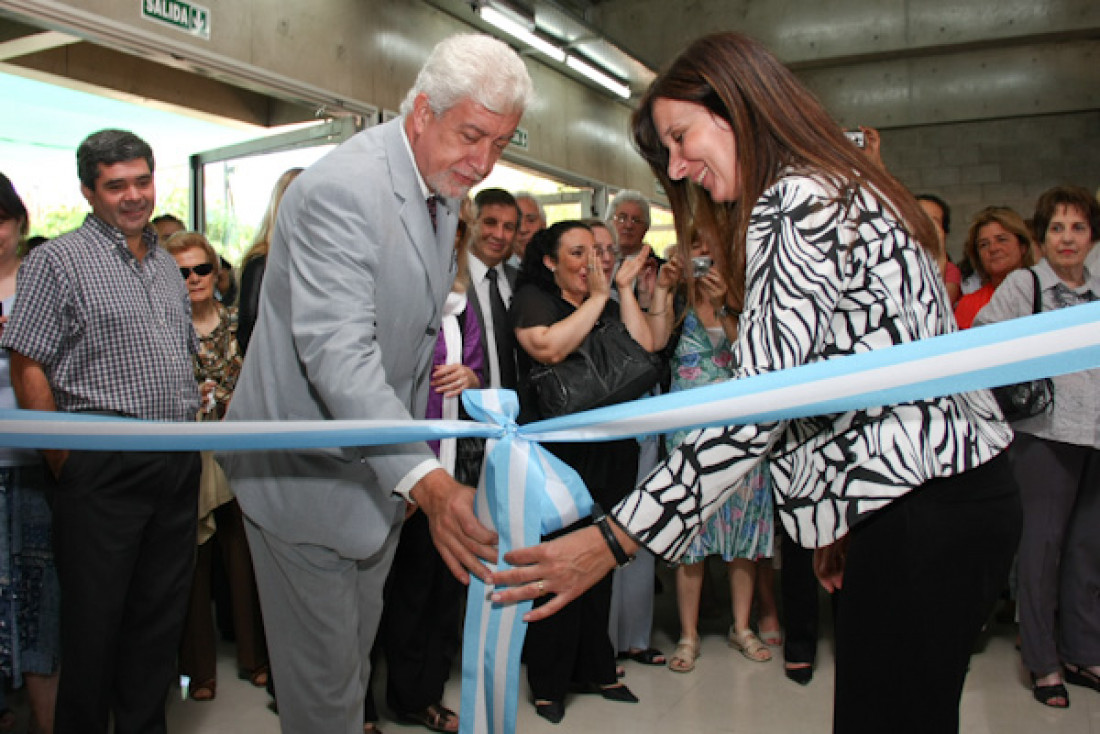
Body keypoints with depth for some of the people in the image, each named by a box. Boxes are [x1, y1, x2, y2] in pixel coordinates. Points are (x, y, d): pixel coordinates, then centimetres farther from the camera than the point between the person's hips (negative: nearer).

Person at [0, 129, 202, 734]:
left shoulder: (167, 264, 15)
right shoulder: (58, 260, -4)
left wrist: (190, 427, 13)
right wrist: (64, 463, -10)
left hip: (178, 464, 6)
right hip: (104, 468, -6)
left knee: (161, 614, 14)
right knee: (95, 618, 5)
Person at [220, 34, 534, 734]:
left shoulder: (444, 191, 7)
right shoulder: (341, 188, -24)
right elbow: (336, 349, -35)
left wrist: (422, 454, 16)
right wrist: (426, 481, -45)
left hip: (382, 460, 9)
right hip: (307, 467, -8)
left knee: (356, 646, 23)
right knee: (322, 671, 4)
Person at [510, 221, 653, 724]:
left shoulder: (608, 303, 17)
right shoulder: (532, 298, 0)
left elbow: (643, 348, 3)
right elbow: (552, 347, -19)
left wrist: (623, 288, 2)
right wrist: (598, 296, -13)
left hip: (610, 451, 6)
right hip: (554, 451, -5)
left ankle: (593, 668, 27)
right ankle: (548, 682, 15)